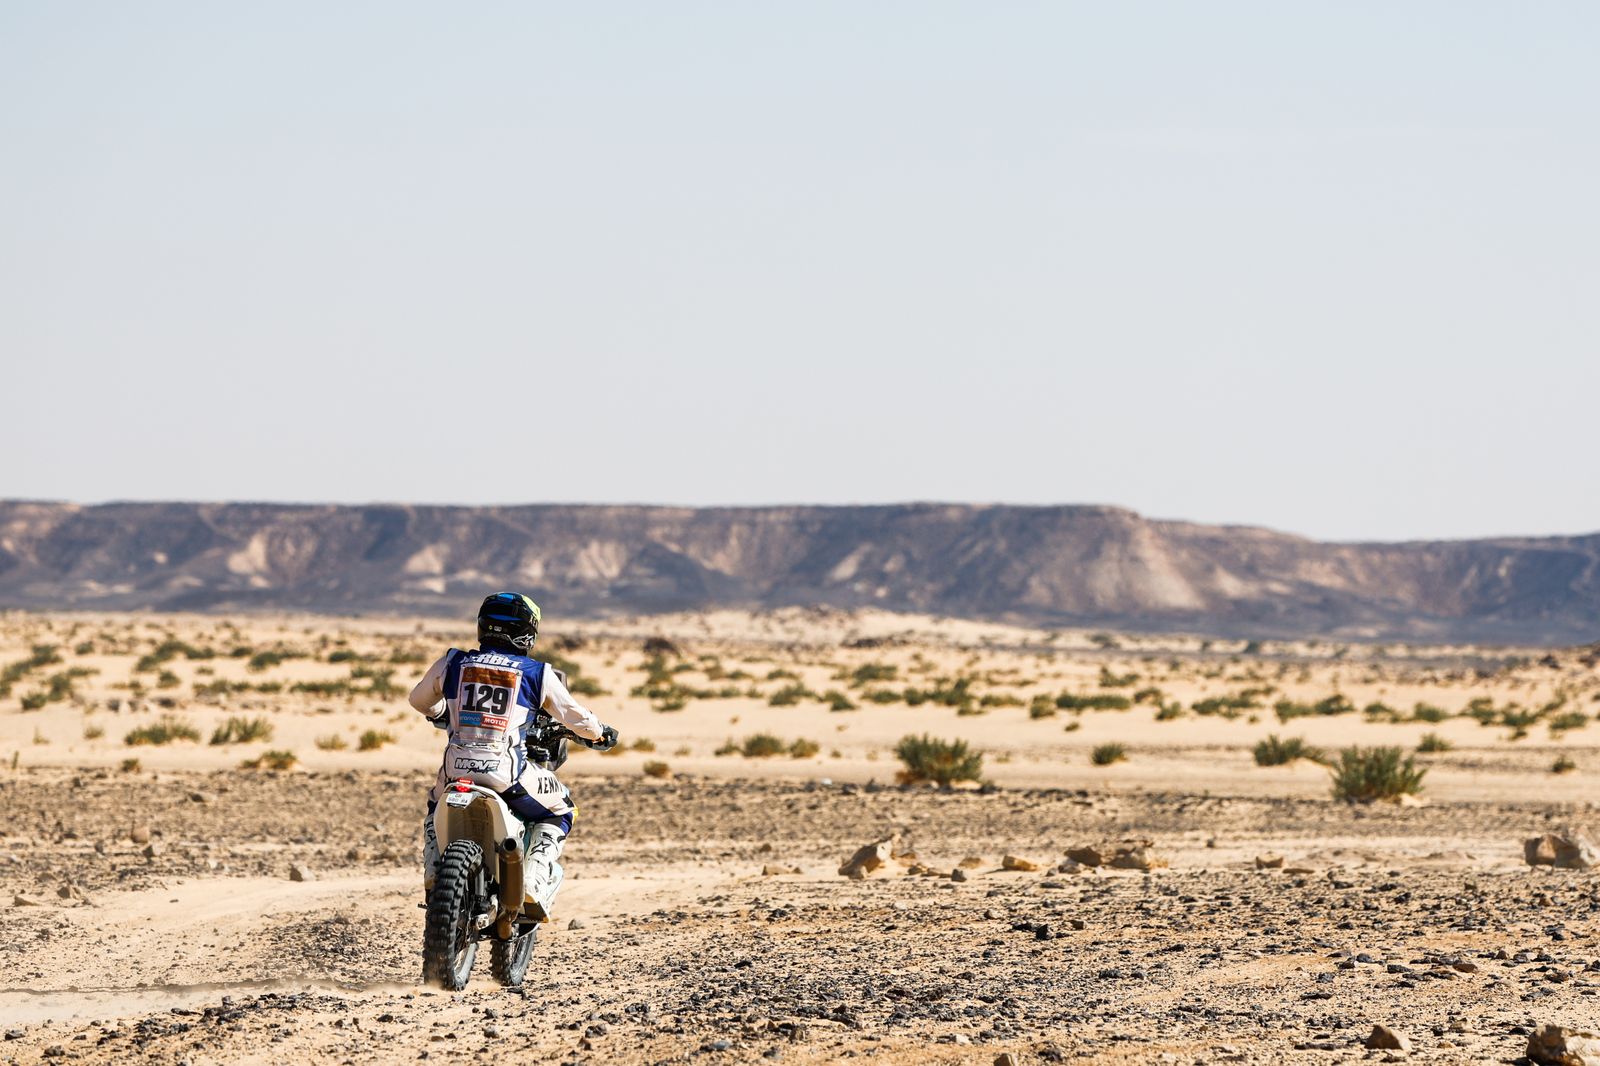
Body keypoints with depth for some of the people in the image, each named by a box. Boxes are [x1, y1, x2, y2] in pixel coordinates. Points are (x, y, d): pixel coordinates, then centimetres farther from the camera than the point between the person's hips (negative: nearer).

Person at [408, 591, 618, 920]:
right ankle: (533, 889, 3)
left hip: (457, 767, 3)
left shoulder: (453, 663, 11)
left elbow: (419, 699, 28)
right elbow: (575, 717, 13)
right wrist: (600, 735, 35)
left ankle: (433, 878, 21)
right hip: (509, 771, -3)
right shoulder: (538, 674, 5)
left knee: (437, 807, 36)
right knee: (558, 812, 21)